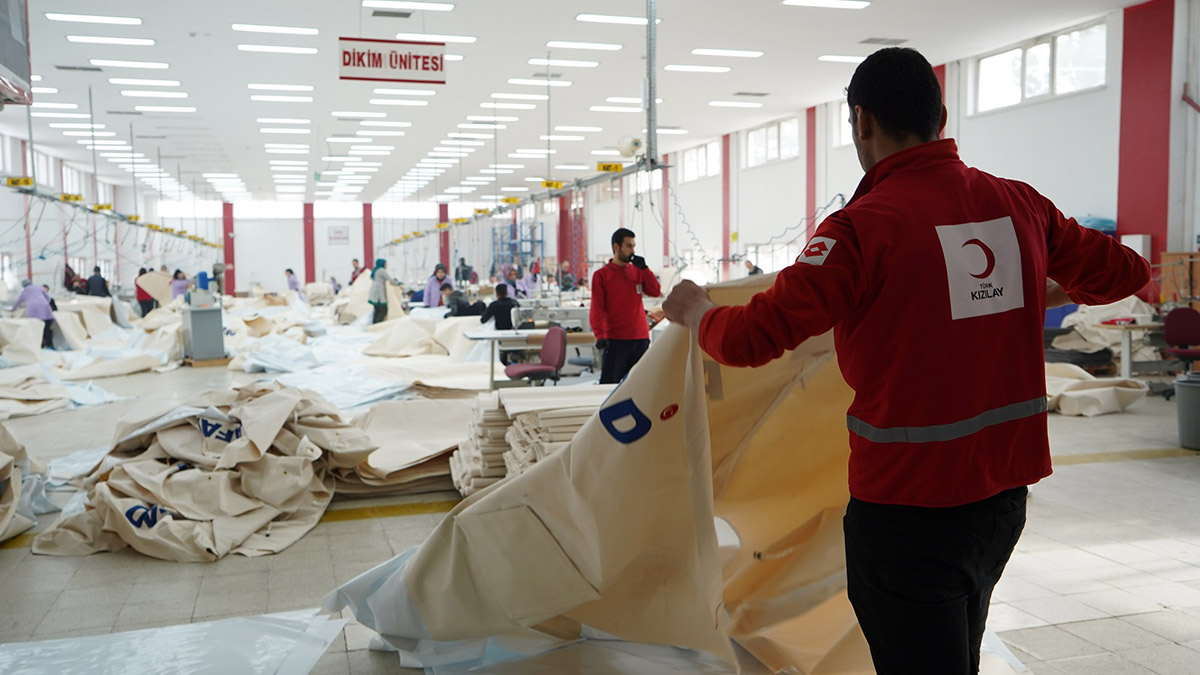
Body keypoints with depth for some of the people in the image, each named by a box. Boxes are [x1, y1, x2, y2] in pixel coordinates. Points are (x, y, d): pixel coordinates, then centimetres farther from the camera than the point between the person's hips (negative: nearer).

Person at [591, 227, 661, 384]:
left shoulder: (637, 271, 12)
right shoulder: (601, 275, -1)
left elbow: (656, 292, 4)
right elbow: (597, 309, -7)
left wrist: (644, 268, -4)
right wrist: (600, 335, -19)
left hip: (641, 338, 5)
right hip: (615, 340, -5)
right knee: (608, 384, -6)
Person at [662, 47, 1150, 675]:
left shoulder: (862, 227, -19)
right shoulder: (1020, 204, 0)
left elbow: (748, 338, -22)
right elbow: (1123, 271, 15)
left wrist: (694, 311, 0)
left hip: (909, 507, -7)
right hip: (1004, 493, 7)